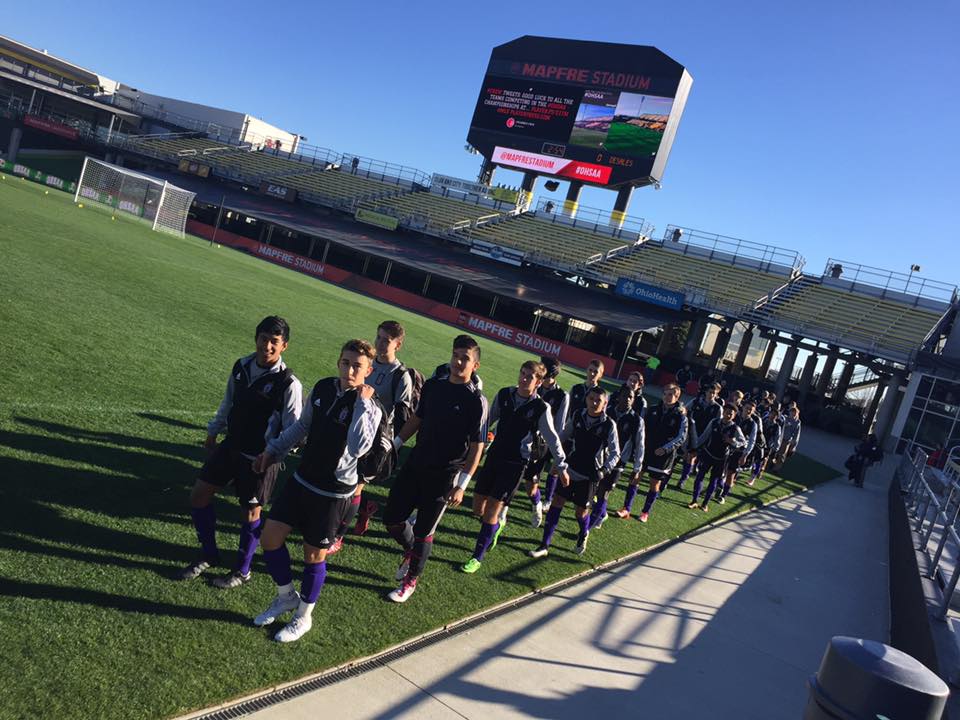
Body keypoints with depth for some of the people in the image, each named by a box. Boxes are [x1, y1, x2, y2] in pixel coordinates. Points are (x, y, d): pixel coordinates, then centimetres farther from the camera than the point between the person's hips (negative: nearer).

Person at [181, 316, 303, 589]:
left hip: (259, 459, -6)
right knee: (198, 496, 11)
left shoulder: (289, 384, -21)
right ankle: (209, 556, 33)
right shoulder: (241, 366, -2)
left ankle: (242, 570, 31)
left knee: (250, 513, 7)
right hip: (230, 447, 6)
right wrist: (212, 435, 18)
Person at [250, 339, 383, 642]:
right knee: (270, 536, 9)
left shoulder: (371, 406, -19)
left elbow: (359, 447, -36)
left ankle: (303, 617, 33)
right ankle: (286, 597, 35)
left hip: (333, 493, -6)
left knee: (314, 555, 7)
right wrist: (273, 450, 13)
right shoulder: (323, 387, -3)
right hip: (302, 479, 6)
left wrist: (362, 402, -33)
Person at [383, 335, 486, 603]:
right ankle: (411, 550, 41)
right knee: (392, 518, 10)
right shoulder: (433, 386, 2)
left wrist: (461, 485, -17)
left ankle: (411, 579, 29)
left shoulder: (475, 401, -14)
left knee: (423, 531, 6)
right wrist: (393, 444, 11)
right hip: (415, 465, 5)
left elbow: (476, 447, -13)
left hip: (443, 476, -5)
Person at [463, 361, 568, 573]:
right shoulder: (504, 395, -1)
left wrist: (561, 465, -3)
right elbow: (489, 419, 12)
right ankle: (499, 522, 43)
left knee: (491, 511, -7)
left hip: (515, 465, -4)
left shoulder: (541, 409, -13)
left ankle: (477, 558, 10)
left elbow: (552, 439, -6)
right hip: (493, 456, 5)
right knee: (478, 509, 8)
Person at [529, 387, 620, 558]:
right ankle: (544, 545, 6)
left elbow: (615, 453, -8)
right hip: (571, 469, 3)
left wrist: (604, 470, -21)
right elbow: (564, 436, 9)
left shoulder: (609, 425, -14)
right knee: (556, 503, -1)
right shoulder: (577, 416, -5)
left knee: (581, 511, 7)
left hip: (589, 475, -3)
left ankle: (583, 535, 42)